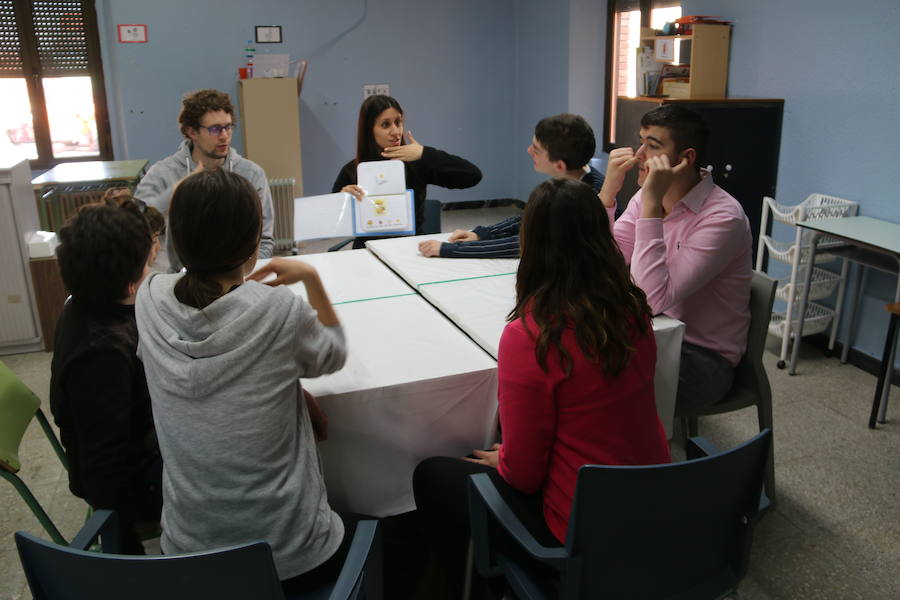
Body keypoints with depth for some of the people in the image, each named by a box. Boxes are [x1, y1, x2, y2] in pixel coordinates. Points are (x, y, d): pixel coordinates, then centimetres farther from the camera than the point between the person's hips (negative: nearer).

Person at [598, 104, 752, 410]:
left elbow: (656, 299, -31)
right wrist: (608, 190, -14)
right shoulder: (645, 198, 0)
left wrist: (651, 204, -31)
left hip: (702, 357, -7)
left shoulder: (723, 218, -22)